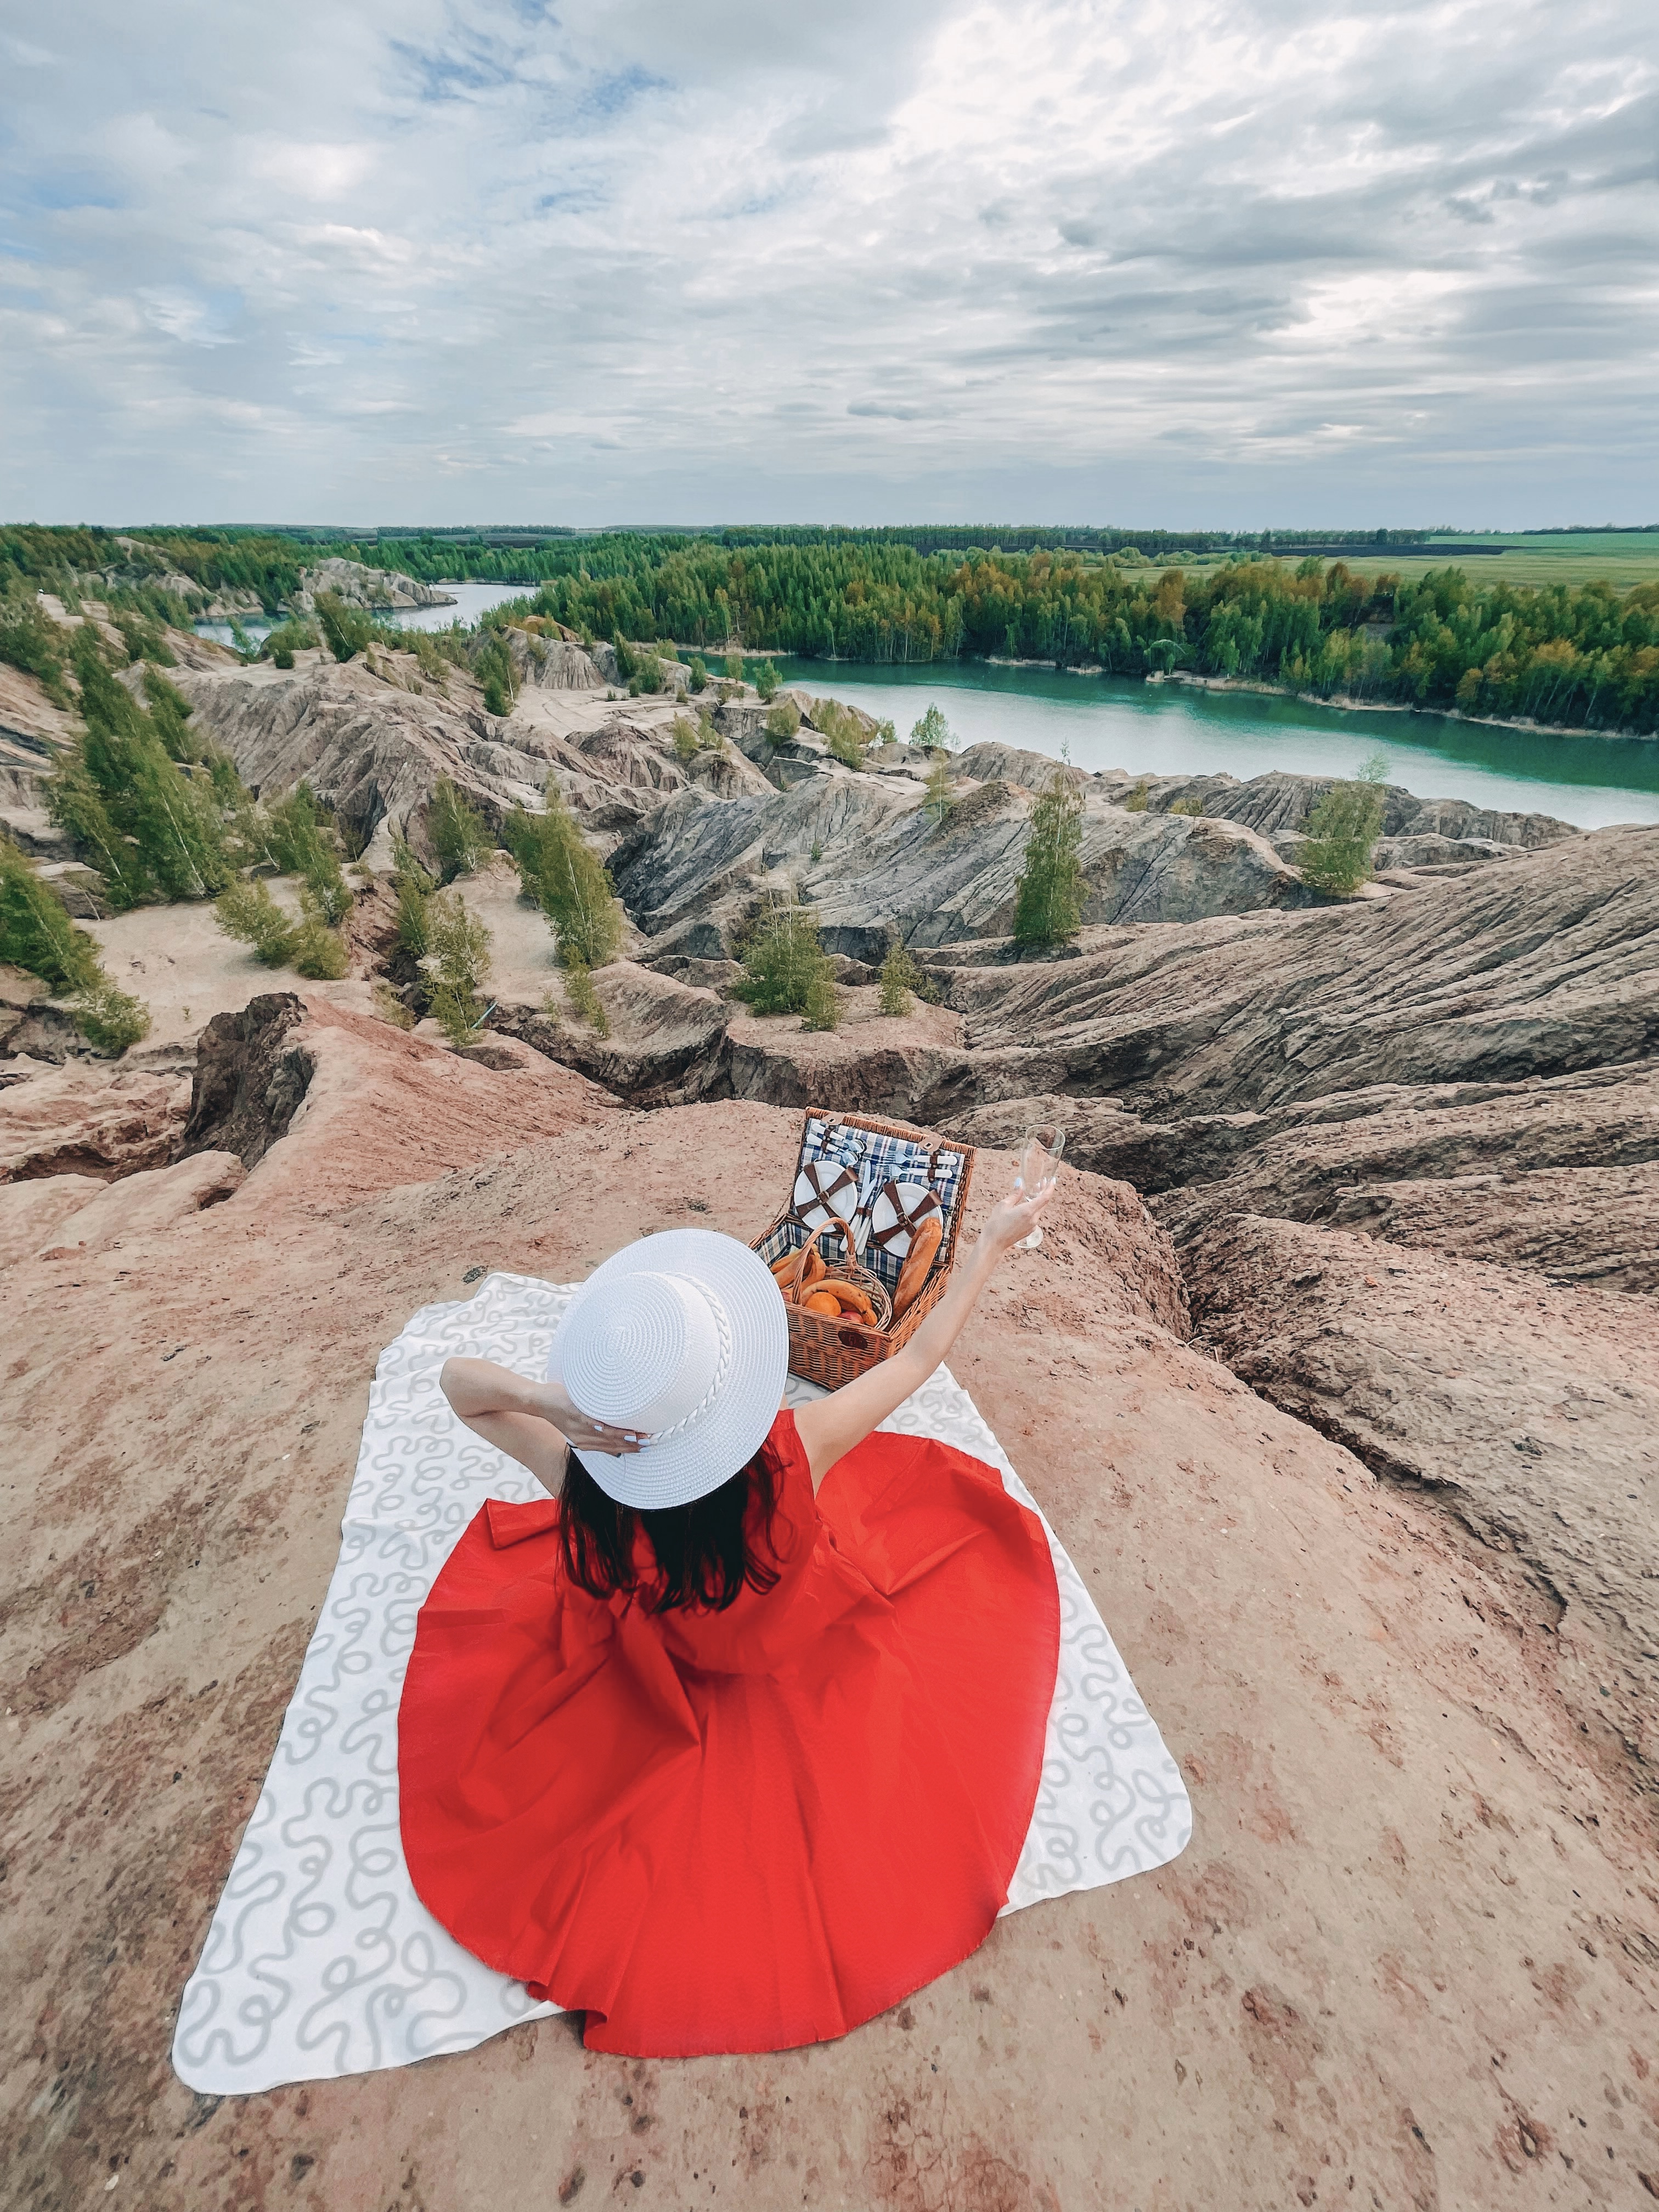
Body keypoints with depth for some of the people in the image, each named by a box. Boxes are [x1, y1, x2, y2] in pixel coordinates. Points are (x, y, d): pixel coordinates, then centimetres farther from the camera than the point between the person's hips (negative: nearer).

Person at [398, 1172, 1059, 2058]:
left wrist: (544, 1399, -43)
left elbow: (458, 1380, -21)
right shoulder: (792, 1454, -44)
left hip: (654, 1653, 2)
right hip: (796, 1655, -1)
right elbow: (922, 1353, -29)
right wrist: (992, 1241, -17)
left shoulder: (584, 1482, -37)